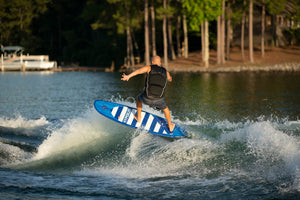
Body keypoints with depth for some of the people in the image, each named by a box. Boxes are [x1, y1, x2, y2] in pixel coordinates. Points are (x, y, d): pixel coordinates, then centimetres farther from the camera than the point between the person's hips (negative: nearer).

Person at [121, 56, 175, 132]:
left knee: (139, 98, 35)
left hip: (147, 98, -2)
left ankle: (138, 117, 45)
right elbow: (170, 79, 40)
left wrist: (128, 76, -28)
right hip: (158, 100, 2)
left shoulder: (149, 68, 5)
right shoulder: (165, 72, 15)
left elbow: (138, 71, -16)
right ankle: (170, 126, 47)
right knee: (165, 108, 34)